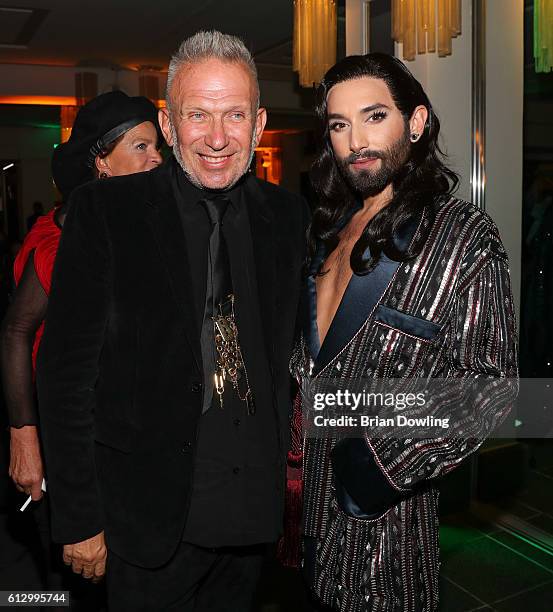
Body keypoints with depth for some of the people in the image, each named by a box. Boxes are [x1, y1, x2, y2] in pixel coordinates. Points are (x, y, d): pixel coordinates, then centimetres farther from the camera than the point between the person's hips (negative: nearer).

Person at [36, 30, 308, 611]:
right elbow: (65, 374, -10)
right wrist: (79, 519, -9)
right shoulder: (104, 210, -10)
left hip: (253, 502, 4)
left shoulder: (288, 215, 2)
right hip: (152, 508, -3)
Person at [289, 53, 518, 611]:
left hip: (379, 488, -6)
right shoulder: (333, 225, 6)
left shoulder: (462, 233, -15)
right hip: (310, 470, 6)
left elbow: (490, 381, -16)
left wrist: (383, 461, -21)